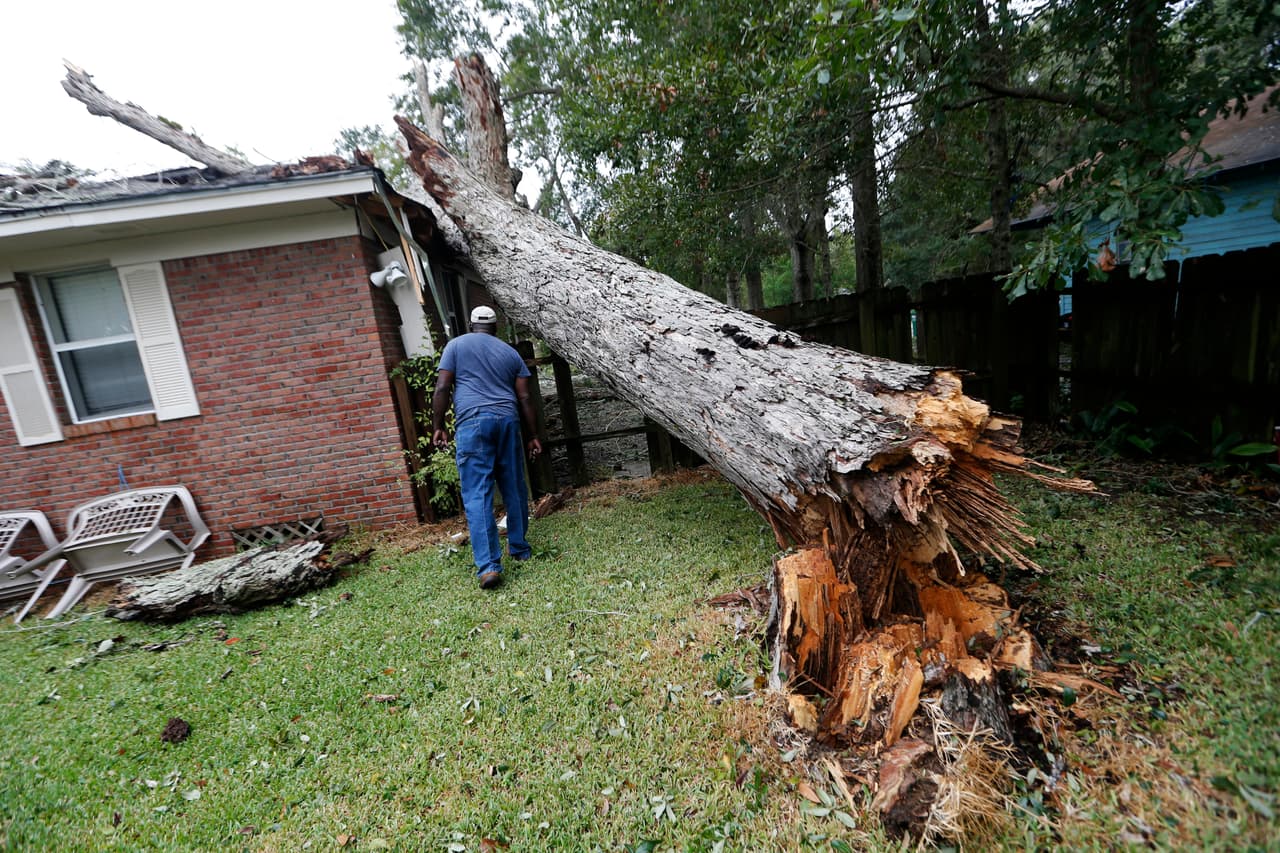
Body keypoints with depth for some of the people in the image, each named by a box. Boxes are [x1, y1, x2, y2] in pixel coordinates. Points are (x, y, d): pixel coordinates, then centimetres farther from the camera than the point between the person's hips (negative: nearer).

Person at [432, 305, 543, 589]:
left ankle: (488, 565, -12)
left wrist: (437, 427, 7)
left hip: (472, 422, -3)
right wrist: (533, 435, 14)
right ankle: (520, 548, 24)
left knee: (477, 495, -6)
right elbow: (524, 398, 11)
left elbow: (442, 389, 2)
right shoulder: (510, 352, 18)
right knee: (514, 489, 13)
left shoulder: (456, 344, 11)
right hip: (507, 420, 3)